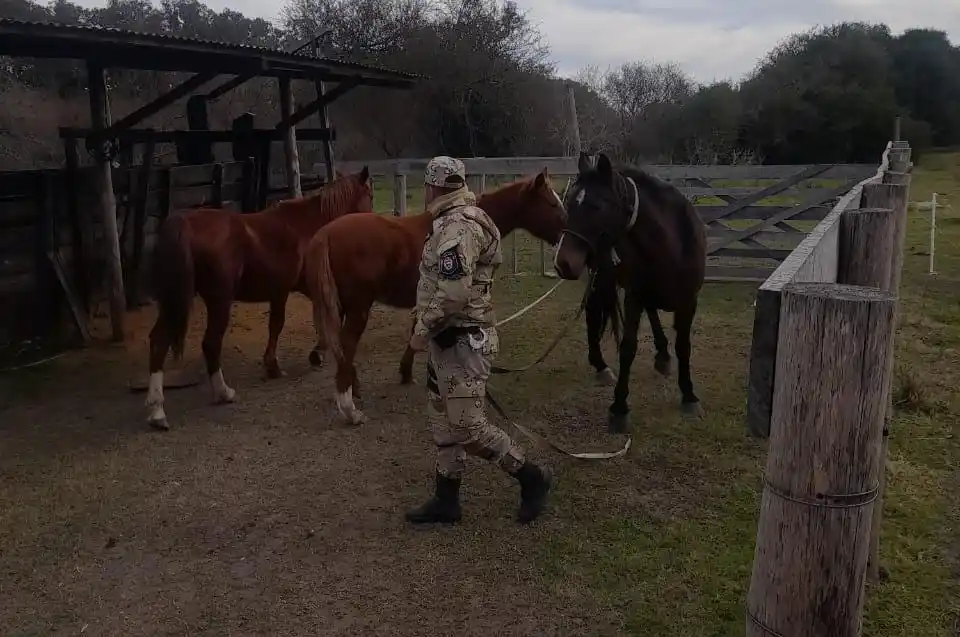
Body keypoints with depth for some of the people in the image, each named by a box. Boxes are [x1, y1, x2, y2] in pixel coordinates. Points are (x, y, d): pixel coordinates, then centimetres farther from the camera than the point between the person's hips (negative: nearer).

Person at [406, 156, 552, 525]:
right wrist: (430, 330, 23)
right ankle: (446, 501, 24)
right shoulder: (454, 221, 14)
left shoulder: (458, 226, -20)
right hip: (448, 339, 11)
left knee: (467, 427, -6)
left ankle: (532, 479, 9)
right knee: (443, 422, 14)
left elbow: (454, 292, -29)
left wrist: (422, 330, -19)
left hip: (461, 341, -11)